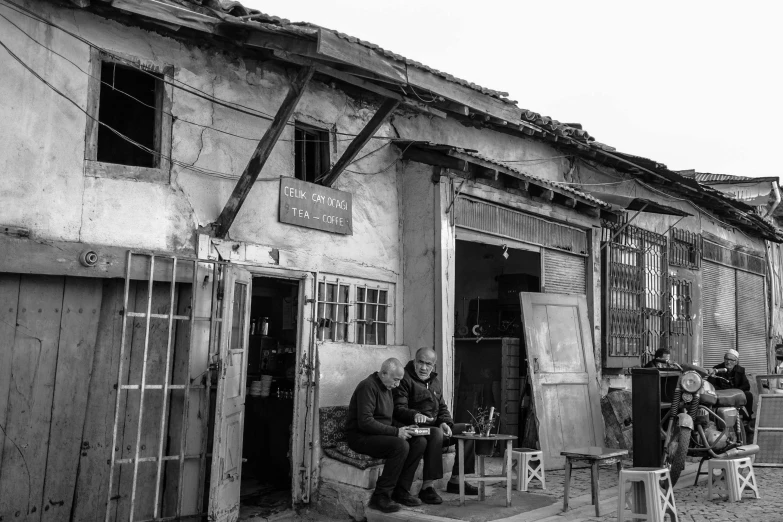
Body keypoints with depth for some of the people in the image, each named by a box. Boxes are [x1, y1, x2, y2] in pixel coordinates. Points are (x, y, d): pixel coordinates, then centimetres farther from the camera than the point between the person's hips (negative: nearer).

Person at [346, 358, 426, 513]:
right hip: (360, 437, -9)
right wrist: (395, 432, -23)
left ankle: (401, 491, -3)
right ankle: (380, 497, -19)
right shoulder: (368, 386, -17)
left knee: (420, 442, -8)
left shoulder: (387, 388, 14)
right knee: (401, 446, -30)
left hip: (381, 434, 9)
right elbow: (365, 422, -25)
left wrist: (401, 429, 1)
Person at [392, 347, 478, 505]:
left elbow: (442, 407, 19)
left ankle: (455, 480, 3)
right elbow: (399, 409, -16)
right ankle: (426, 488, -32)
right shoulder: (405, 380, -7)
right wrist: (415, 415, -36)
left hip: (436, 426, 8)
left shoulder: (435, 381, 19)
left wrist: (445, 422, -2)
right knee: (436, 434, -37)